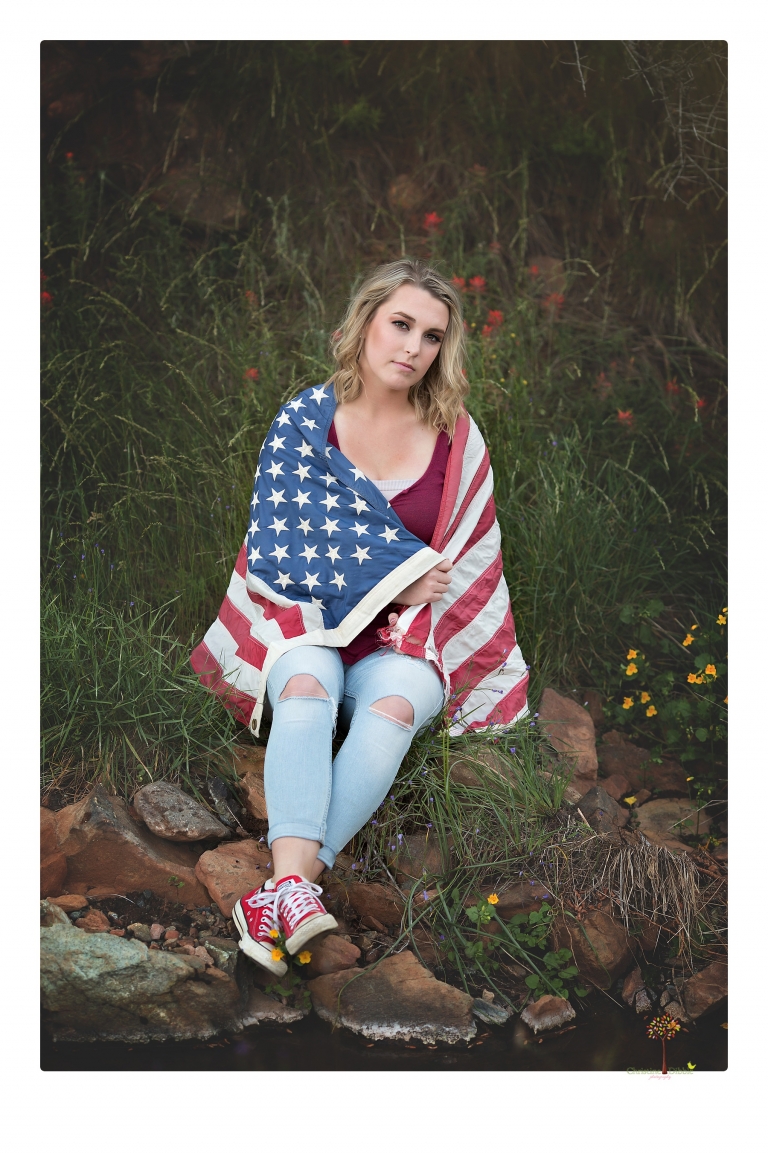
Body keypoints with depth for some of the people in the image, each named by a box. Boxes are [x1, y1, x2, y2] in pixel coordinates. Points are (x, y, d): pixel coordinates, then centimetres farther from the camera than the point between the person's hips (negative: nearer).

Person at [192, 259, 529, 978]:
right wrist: (395, 576, -9)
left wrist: (415, 612, -10)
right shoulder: (304, 421, 1)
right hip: (307, 619, 0)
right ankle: (294, 883, -47)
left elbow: (470, 568, 8)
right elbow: (272, 553, -3)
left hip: (410, 637, 1)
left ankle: (282, 891, -40)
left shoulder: (457, 438, 4)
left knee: (392, 704, -33)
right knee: (306, 683, -35)